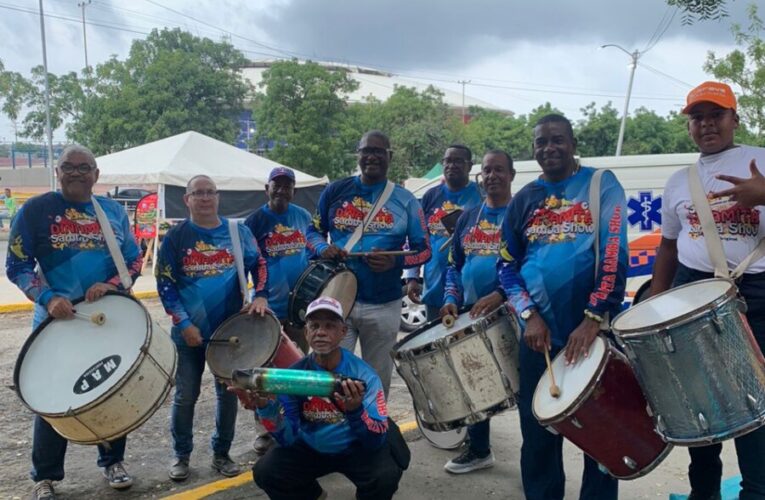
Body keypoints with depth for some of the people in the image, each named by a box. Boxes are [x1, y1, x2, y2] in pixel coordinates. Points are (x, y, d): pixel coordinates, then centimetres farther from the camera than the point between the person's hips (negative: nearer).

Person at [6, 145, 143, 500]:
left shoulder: (114, 211, 5)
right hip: (56, 321, -3)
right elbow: (16, 265, -5)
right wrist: (48, 298, -20)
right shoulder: (35, 210, -5)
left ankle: (113, 462, 32)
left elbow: (134, 260, 6)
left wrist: (111, 285, -13)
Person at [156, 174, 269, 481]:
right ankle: (181, 456, 23)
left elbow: (258, 264, 7)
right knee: (185, 395, 6)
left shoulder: (238, 232, 2)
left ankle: (222, 453, 25)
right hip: (190, 330, -1)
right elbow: (165, 284, -5)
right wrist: (183, 323, -13)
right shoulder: (176, 236, -3)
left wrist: (260, 296, -11)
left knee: (228, 393, 9)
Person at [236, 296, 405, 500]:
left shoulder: (363, 375, -21)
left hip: (356, 449, -3)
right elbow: (288, 438, -14)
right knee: (265, 472, -17)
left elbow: (377, 441, -25)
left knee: (386, 476, -30)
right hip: (310, 449, 3)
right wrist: (266, 407, -32)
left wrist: (356, 410, -45)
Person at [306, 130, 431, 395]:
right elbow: (314, 231, 13)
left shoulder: (405, 201, 3)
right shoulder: (336, 191, 5)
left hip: (384, 306, 0)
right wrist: (323, 248, -10)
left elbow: (423, 250, 3)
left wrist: (396, 261, -17)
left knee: (377, 380, 13)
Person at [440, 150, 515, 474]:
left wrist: (500, 296, -26)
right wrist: (452, 299, 0)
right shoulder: (468, 218, 13)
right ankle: (478, 451, 29)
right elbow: (454, 264, 16)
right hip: (472, 312, 6)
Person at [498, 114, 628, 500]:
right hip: (540, 332, 3)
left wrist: (594, 318, -21)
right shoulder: (524, 199, 9)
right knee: (537, 433, 11)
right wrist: (529, 315, -8)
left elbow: (613, 253, -12)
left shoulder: (601, 185, -1)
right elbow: (507, 263, 7)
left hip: (595, 330, -3)